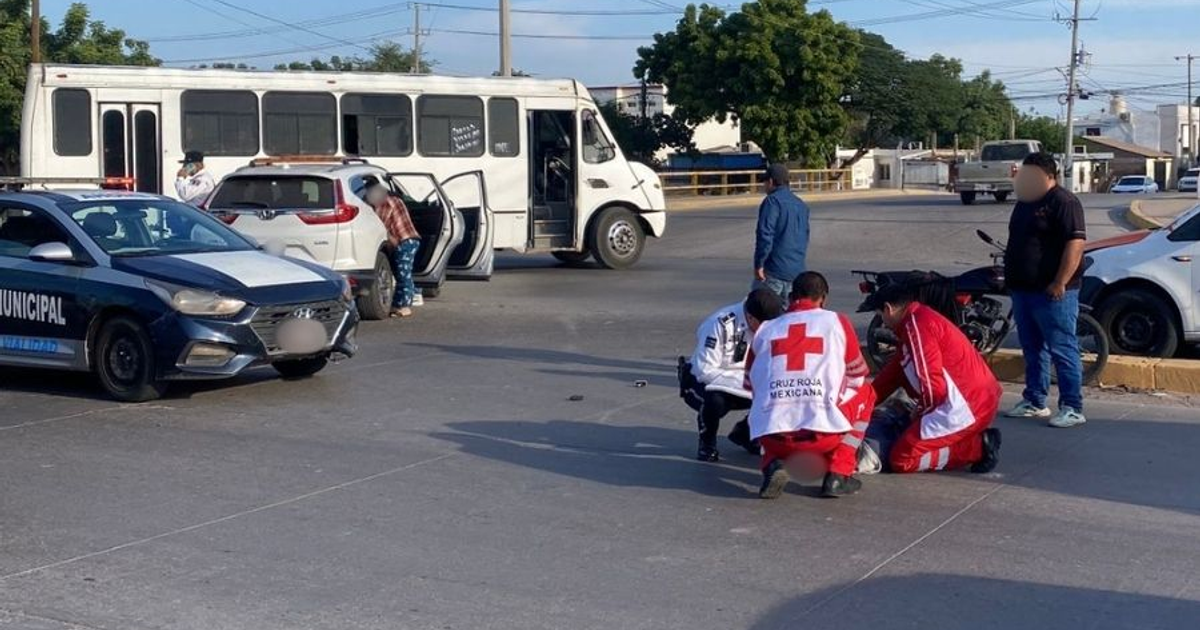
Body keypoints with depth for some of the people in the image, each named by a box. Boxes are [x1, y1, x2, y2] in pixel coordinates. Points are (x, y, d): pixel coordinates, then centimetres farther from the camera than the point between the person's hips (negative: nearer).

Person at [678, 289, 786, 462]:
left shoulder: (770, 323, -12)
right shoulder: (720, 324, -31)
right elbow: (705, 371, -32)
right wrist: (742, 381, -38)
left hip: (744, 382, 6)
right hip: (701, 382, -6)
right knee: (715, 401, -39)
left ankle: (744, 434, 13)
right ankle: (707, 444, -5)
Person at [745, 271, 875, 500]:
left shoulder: (764, 330, 17)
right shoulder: (837, 322, 11)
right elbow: (857, 378, 20)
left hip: (771, 436, 3)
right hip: (823, 433, -2)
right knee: (864, 393, 27)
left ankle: (774, 465, 7)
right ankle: (838, 475, 15)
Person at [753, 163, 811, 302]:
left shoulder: (772, 201, -8)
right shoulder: (801, 205, 18)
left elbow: (765, 234, -17)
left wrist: (759, 264, -15)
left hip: (774, 270, -8)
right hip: (797, 271, 8)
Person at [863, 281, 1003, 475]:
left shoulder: (916, 325, -15)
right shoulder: (918, 319, 17)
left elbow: (933, 387, -18)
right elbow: (892, 374, 21)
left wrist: (918, 413, 0)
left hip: (968, 406, -10)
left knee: (901, 459, -9)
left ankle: (977, 448, -7)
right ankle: (979, 440, 12)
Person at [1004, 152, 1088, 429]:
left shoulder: (1063, 202, -12)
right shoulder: (1025, 202, 17)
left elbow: (1076, 242, -20)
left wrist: (1060, 283, -24)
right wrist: (1009, 275, 24)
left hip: (1052, 292, -10)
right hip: (1023, 289, 10)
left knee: (1062, 350, -7)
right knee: (1033, 350, 15)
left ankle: (1073, 408, -5)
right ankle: (1034, 402, 23)